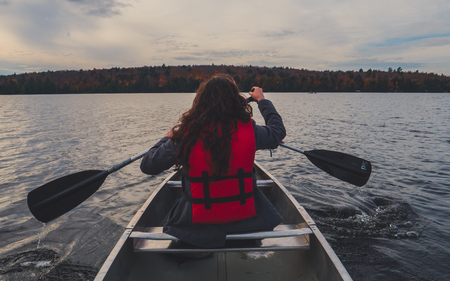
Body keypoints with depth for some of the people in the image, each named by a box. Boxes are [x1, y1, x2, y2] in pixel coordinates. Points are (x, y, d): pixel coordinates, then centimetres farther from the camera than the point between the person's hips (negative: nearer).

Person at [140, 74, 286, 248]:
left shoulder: (186, 134, -19)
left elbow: (147, 165, -10)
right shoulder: (249, 130, -15)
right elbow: (278, 130, 7)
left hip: (198, 222, -1)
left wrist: (166, 139, 8)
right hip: (245, 217, 2)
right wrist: (262, 100, 21)